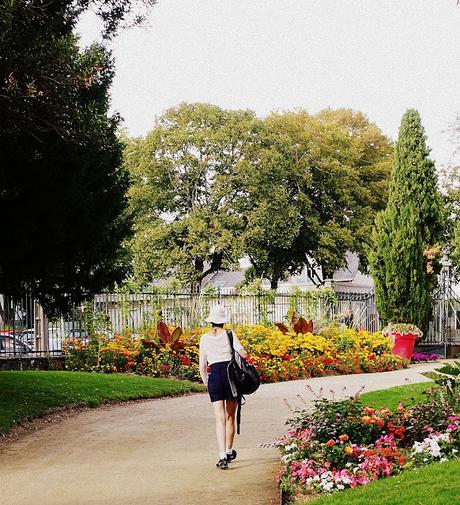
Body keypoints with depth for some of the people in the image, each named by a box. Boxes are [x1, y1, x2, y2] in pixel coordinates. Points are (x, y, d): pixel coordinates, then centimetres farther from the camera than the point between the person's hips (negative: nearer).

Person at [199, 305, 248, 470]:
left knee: (220, 419, -2)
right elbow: (244, 354, -10)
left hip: (214, 376, 1)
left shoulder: (205, 338, 6)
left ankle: (222, 456, -15)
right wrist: (244, 353, 14)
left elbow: (202, 366, 9)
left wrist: (206, 383, 21)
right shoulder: (229, 334, -1)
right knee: (230, 417, 16)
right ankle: (229, 451, 29)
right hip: (231, 374, -1)